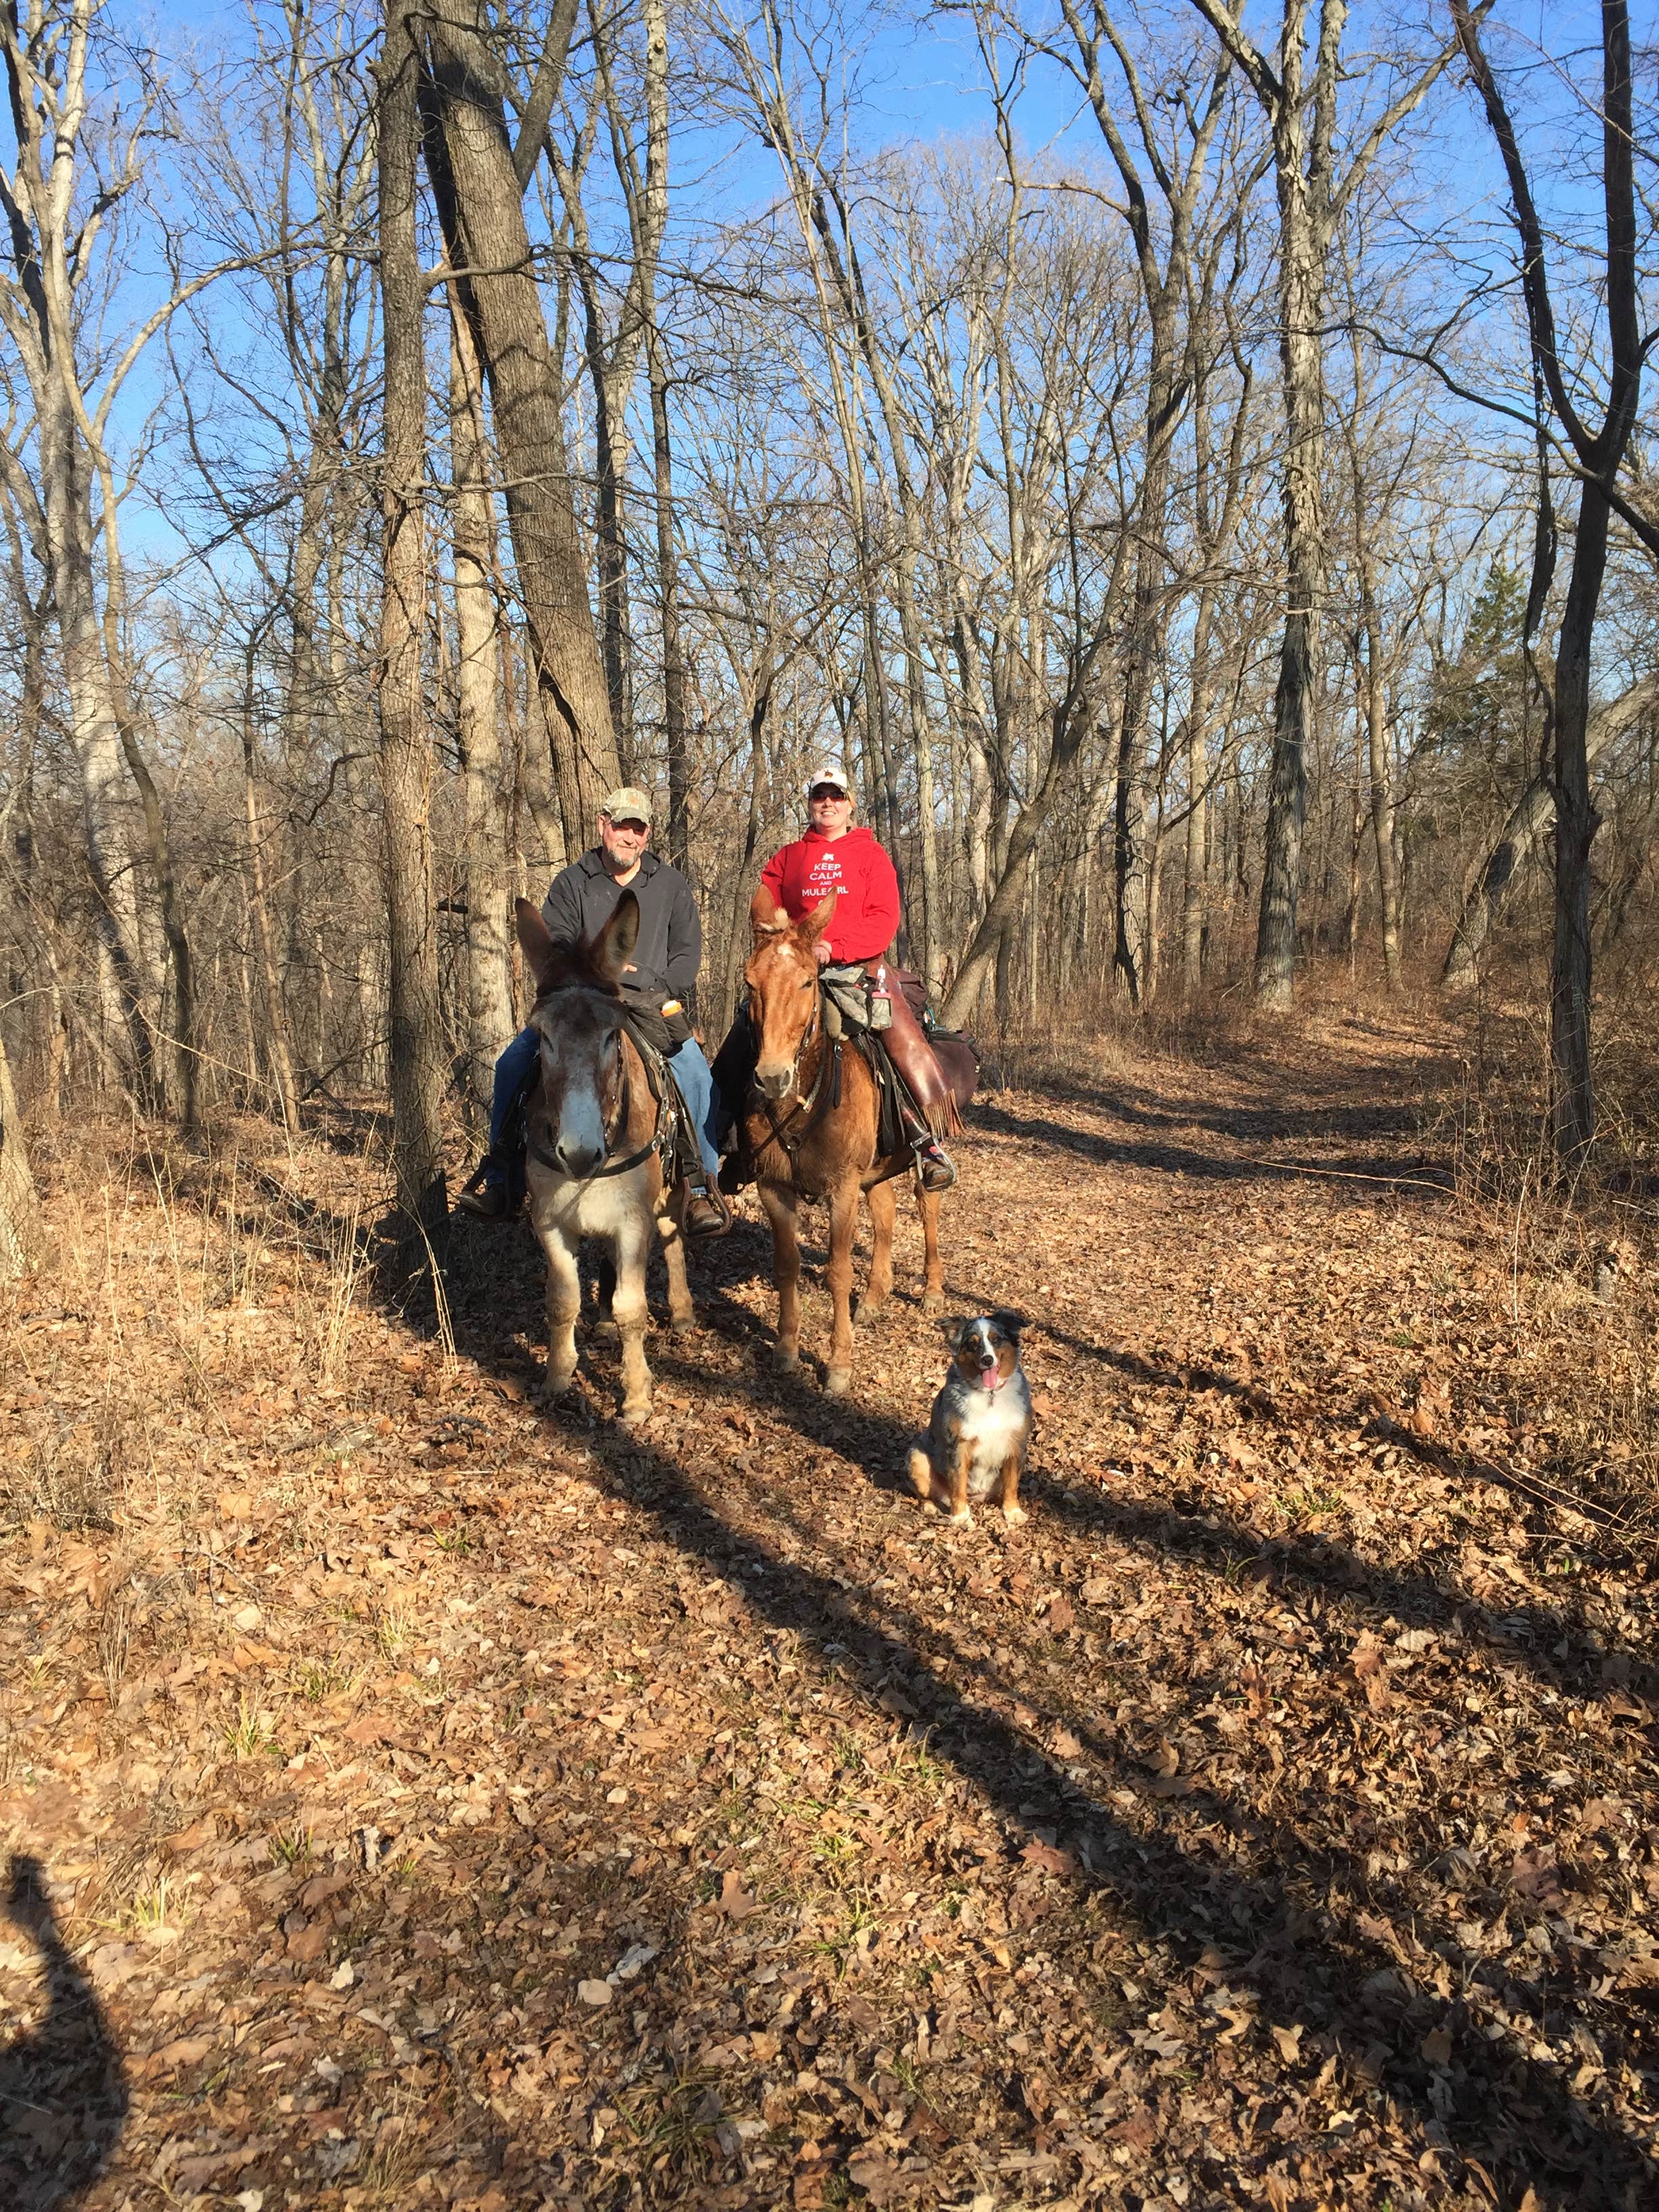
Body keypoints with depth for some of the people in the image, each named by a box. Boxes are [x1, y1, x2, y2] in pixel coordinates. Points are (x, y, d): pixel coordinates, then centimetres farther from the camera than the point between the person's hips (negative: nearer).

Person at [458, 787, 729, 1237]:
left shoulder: (671, 884, 9)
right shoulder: (572, 882, 7)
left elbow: (688, 951, 5)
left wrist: (658, 996, -11)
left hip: (656, 1006, -1)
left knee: (697, 1076, -25)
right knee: (513, 1064, -15)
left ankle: (704, 1188, -16)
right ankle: (498, 1175, -3)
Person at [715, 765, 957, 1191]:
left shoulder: (870, 855, 8)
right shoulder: (787, 857, 16)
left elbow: (884, 919, -3)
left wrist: (835, 946, -16)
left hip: (860, 964, -2)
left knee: (905, 1035, -23)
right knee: (740, 1041, -8)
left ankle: (929, 1140, -15)